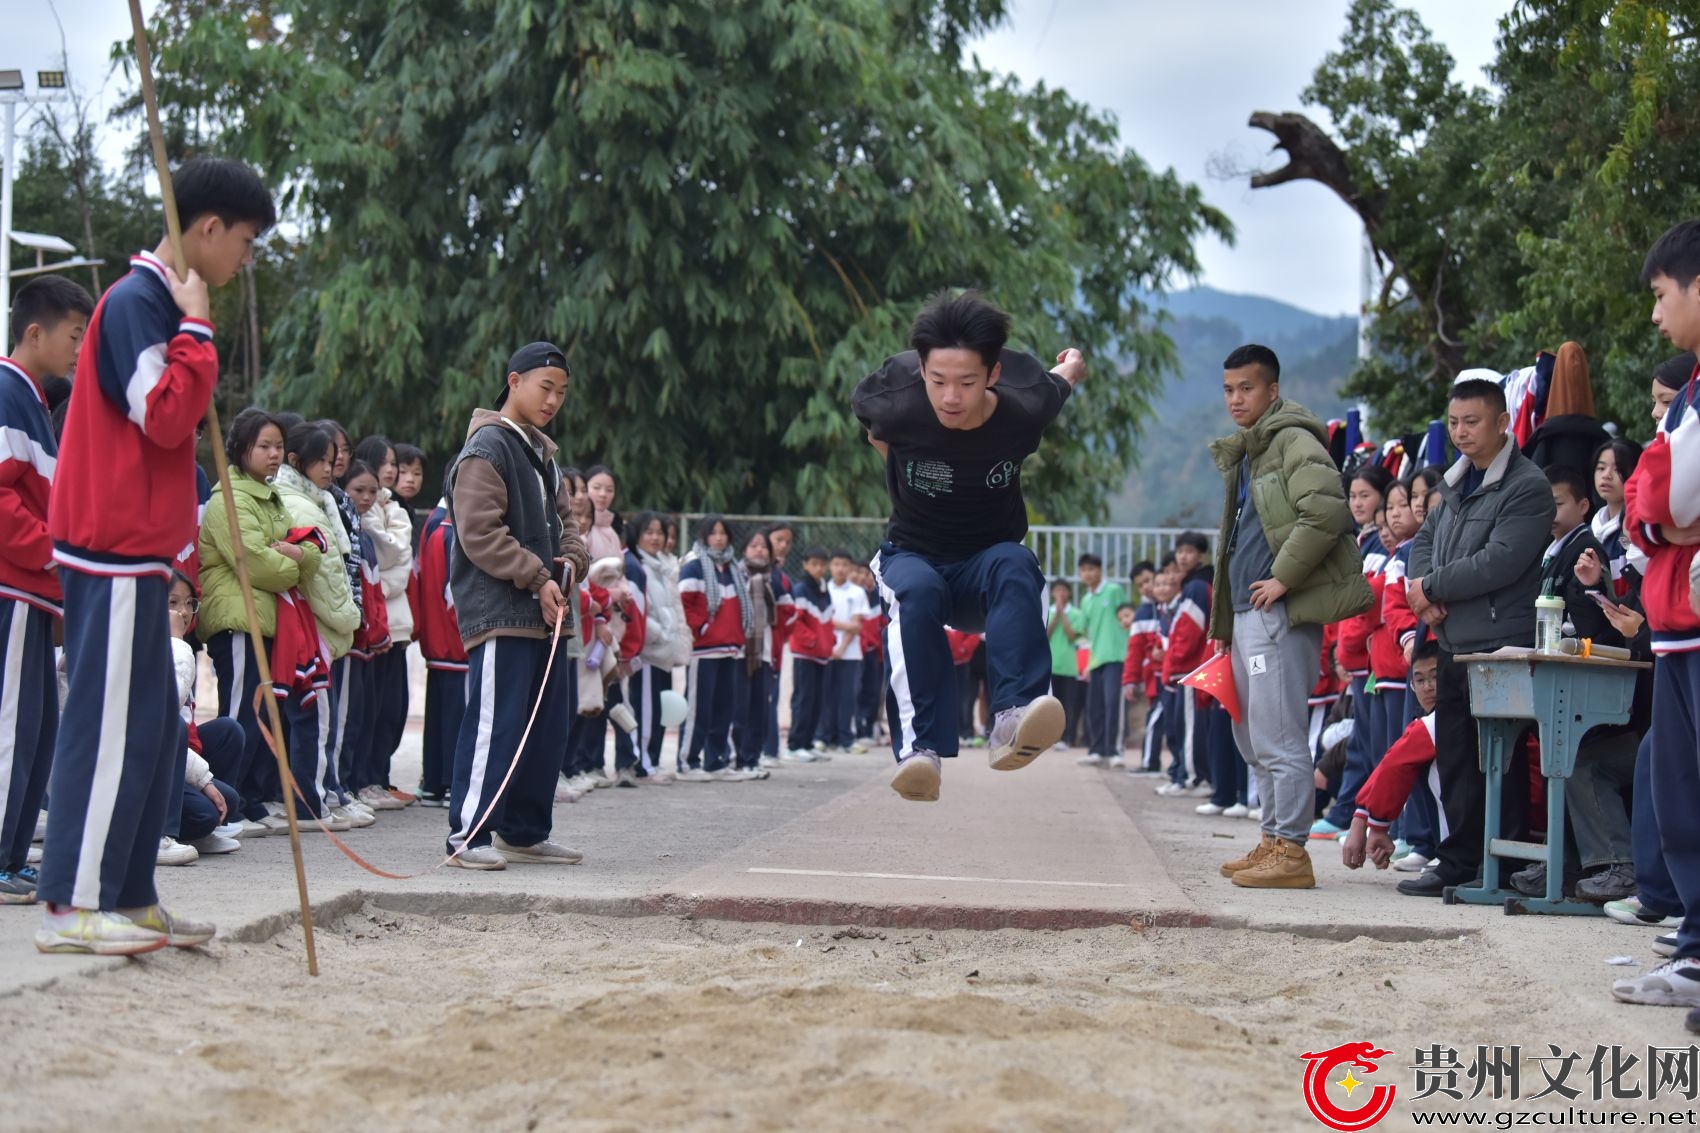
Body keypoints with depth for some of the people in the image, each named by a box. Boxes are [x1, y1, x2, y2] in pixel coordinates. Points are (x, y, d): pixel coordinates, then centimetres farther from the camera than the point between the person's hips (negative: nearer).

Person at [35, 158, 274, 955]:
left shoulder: (158, 303, 18)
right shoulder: (136, 302, -12)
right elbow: (165, 416, -22)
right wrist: (196, 330, -15)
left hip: (135, 550, 10)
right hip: (115, 549, -10)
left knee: (150, 729, 12)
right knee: (110, 723, -8)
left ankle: (128, 898, 17)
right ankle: (71, 906, -3)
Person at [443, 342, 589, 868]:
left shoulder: (542, 452, 20)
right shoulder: (486, 448, -9)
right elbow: (480, 534, -17)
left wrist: (570, 559, 2)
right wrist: (537, 578, -17)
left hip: (548, 613, 10)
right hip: (499, 613, -10)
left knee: (548, 727, 12)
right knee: (494, 724, -11)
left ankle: (525, 832, 22)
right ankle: (469, 834, -5)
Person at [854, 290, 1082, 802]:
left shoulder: (1024, 408, -19)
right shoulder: (895, 407, -22)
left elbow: (1066, 372, 5)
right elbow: (868, 417, 6)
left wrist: (1070, 367, 26)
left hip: (989, 560, 0)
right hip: (913, 555, 0)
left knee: (1016, 565, -36)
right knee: (916, 592, -37)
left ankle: (1013, 721, -53)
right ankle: (920, 749, -44)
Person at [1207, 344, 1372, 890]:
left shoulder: (1293, 441, -8)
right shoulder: (1241, 454, 22)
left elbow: (1325, 511, -24)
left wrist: (1284, 576, -19)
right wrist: (1223, 623, 23)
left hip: (1282, 613, -10)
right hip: (1247, 614, 10)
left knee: (1278, 735, -10)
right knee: (1252, 738, 15)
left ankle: (1291, 852, -6)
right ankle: (1273, 842, 23)